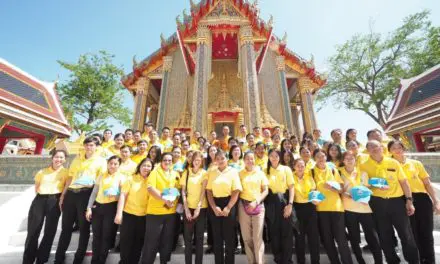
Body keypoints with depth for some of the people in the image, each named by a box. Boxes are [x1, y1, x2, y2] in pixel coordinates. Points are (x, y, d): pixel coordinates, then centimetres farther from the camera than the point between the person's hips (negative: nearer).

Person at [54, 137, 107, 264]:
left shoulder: (101, 160, 0)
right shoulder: (77, 158, 14)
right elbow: (70, 177, 16)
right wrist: (63, 195, 12)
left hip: (86, 194, -4)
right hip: (71, 193, 4)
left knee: (84, 227, 6)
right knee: (66, 226, 13)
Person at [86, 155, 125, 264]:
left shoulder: (121, 177, -2)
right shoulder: (102, 176, 9)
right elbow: (94, 193, 10)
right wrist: (89, 208, 3)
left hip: (111, 208, -3)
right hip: (98, 206, 3)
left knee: (107, 236, 8)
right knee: (96, 236, 12)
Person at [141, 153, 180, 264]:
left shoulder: (175, 174, 8)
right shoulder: (155, 172, -4)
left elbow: (178, 189, 10)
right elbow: (150, 188, -16)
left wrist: (174, 200, -9)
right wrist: (164, 199, -25)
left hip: (171, 212, 4)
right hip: (155, 211, -4)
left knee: (167, 240, 15)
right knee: (152, 241, 7)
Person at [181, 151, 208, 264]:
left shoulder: (204, 173, 0)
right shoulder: (186, 173, 4)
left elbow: (203, 191, -8)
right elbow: (183, 191, 1)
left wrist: (198, 207, -16)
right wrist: (186, 208, -7)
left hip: (201, 208, -1)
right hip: (188, 207, 1)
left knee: (199, 237, 10)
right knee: (187, 237, 9)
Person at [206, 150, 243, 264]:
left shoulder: (233, 171, -3)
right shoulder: (211, 172, 5)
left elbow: (236, 192, -7)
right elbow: (209, 191, 3)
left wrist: (228, 208, -14)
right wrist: (214, 207, -8)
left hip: (229, 204, -2)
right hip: (215, 205, 3)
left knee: (229, 236, 8)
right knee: (217, 237, 13)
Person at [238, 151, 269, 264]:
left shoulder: (260, 173, 5)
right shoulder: (240, 173, 3)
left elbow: (265, 191, 3)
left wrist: (256, 202, -9)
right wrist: (236, 208, -6)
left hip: (258, 205, 0)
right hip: (244, 205, 1)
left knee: (257, 237, 1)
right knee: (246, 237, 9)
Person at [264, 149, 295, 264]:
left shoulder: (286, 169, 2)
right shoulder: (265, 170, 5)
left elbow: (291, 188, -1)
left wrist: (290, 204, -11)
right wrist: (260, 202, -7)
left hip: (284, 201, -1)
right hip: (271, 203, 1)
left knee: (287, 232, 4)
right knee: (274, 232, 9)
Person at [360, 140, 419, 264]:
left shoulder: (393, 162, 2)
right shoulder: (364, 166, -4)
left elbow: (404, 182, 5)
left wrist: (409, 200, 0)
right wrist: (376, 187, -20)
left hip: (397, 200, 1)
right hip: (378, 203, -1)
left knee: (406, 234, 7)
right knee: (385, 235, 12)